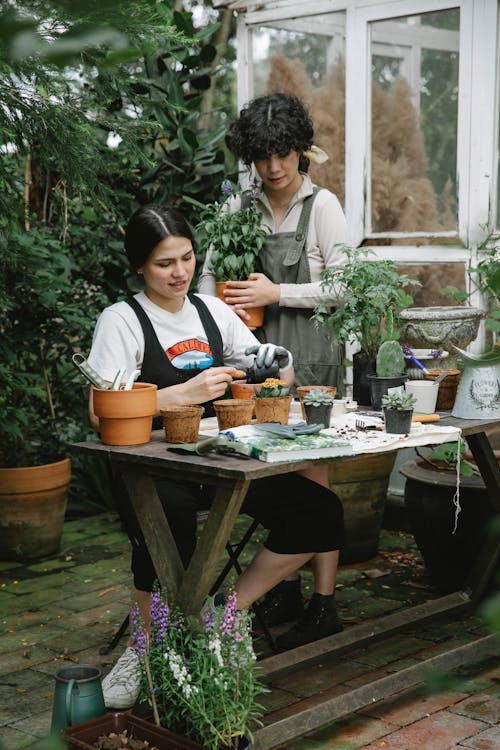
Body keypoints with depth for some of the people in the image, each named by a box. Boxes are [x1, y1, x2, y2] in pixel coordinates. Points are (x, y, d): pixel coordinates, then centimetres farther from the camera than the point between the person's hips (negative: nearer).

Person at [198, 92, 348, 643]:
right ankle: (286, 590, 23)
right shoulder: (240, 207, 11)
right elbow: (209, 272, 15)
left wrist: (277, 293, -12)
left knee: (312, 477, -4)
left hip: (309, 352, -4)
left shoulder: (322, 205, -2)